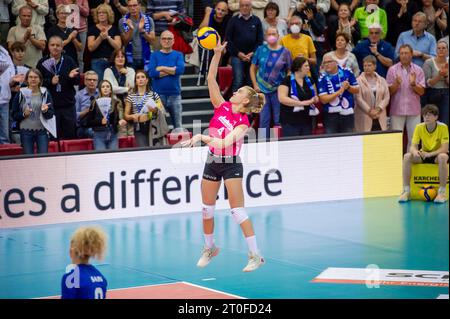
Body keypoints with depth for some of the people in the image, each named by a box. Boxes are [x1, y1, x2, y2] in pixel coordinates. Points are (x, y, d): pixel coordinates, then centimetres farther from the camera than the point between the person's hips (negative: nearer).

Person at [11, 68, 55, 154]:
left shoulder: (45, 93, 4)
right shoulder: (21, 94, 0)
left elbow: (51, 114, 2)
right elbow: (14, 115, 2)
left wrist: (45, 111, -19)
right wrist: (24, 114, -16)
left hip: (42, 130, 1)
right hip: (26, 131, -1)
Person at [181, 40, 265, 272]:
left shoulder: (243, 122, -13)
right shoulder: (222, 106, 1)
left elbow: (225, 142, -25)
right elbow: (211, 79, -5)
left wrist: (201, 137, -30)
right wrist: (217, 54, -13)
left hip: (231, 164, -6)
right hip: (212, 162, 6)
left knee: (238, 211, -9)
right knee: (207, 208, 12)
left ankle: (255, 255, -6)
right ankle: (209, 248, 31)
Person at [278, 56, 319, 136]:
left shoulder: (309, 81, 12)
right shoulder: (287, 81, -8)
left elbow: (315, 97, 24)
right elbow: (282, 98, -19)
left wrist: (315, 99, -3)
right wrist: (302, 103, -23)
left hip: (307, 121, 7)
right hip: (290, 122, -7)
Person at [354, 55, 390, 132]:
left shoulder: (382, 80, 13)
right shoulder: (359, 81, 0)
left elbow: (386, 97, 7)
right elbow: (359, 98, -7)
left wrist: (378, 109, -8)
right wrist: (369, 111, -12)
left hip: (380, 118, 3)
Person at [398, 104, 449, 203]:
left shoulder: (443, 127, -18)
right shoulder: (419, 127, -10)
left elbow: (445, 148, -24)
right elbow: (413, 146, -12)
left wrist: (429, 154, -39)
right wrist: (415, 152, -38)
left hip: (437, 154, -3)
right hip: (424, 154, 3)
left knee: (443, 157, -39)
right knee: (407, 156, -25)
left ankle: (442, 192, -32)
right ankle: (406, 191, -20)